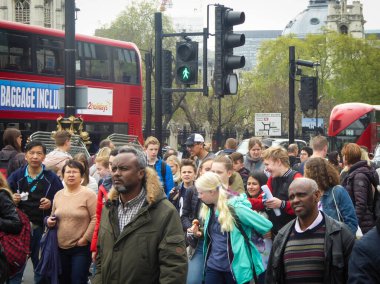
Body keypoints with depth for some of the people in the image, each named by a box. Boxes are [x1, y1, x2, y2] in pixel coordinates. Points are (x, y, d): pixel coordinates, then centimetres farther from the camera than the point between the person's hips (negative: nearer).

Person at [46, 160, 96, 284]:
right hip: (61, 247, 6)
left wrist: (84, 239, -14)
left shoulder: (88, 194, -9)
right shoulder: (58, 195, 10)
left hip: (81, 248, -6)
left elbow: (95, 218, -13)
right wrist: (50, 221, -1)